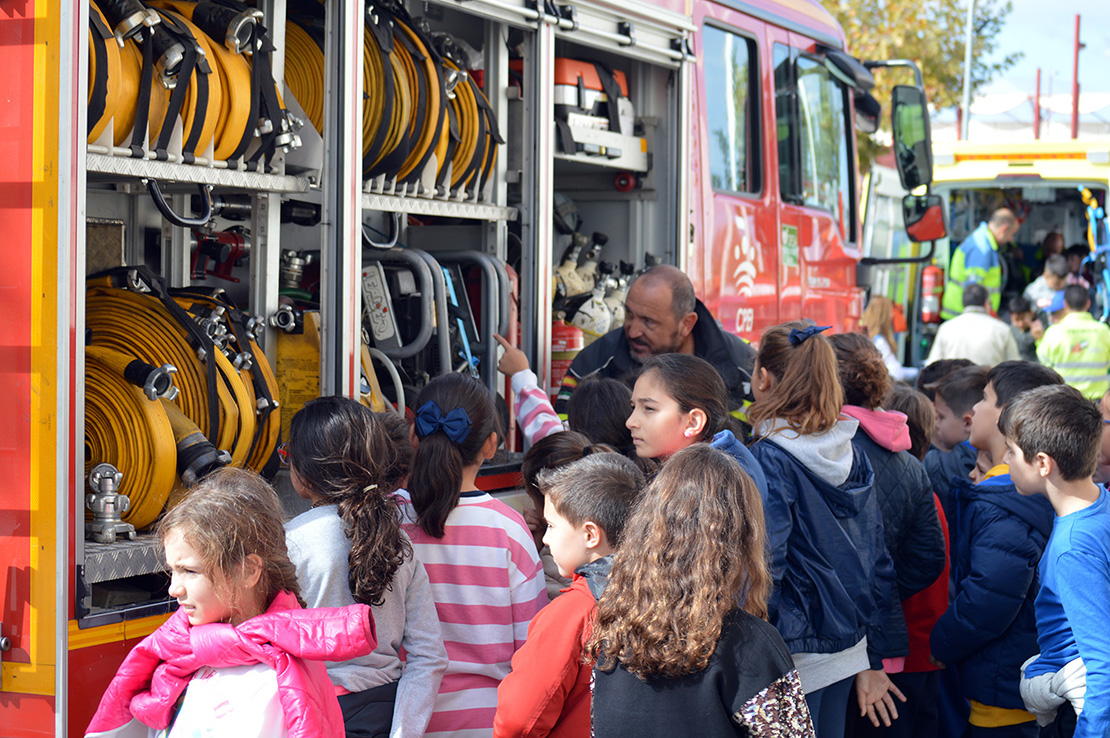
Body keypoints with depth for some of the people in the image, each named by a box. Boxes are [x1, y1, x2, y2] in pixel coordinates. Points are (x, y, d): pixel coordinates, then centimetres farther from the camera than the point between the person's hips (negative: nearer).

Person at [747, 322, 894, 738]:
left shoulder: (770, 460, -16)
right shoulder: (852, 455, 5)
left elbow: (764, 564, -19)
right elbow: (877, 558, 11)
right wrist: (873, 658, 19)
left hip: (797, 654, -7)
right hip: (848, 648, 7)